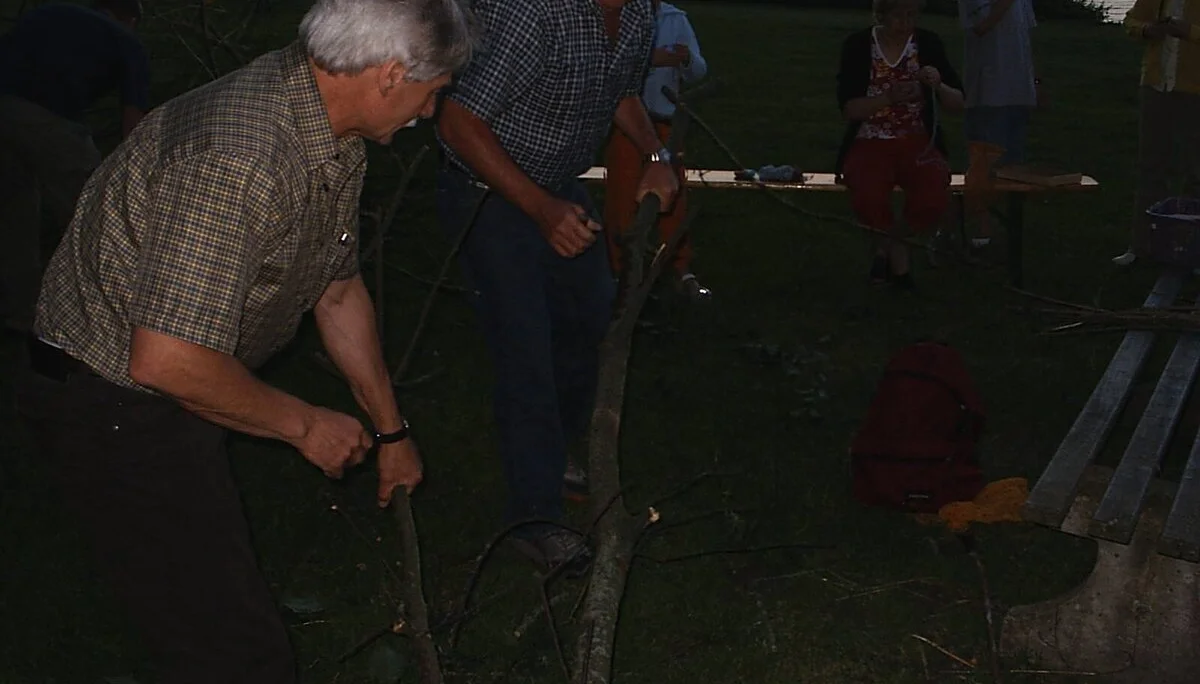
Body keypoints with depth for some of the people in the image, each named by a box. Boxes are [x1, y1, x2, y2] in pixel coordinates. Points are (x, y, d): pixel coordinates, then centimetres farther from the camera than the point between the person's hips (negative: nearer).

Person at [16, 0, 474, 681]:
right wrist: (305, 425, -18)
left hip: (176, 388, 10)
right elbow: (166, 360, -34)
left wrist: (391, 429, 22)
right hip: (113, 401, -10)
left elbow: (339, 290, 14)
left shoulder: (336, 139, 1)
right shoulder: (240, 161, -33)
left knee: (223, 578, 24)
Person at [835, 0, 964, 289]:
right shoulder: (857, 46, -2)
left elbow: (958, 104, 4)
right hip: (869, 144, -1)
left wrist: (938, 86, -17)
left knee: (933, 198, -30)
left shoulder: (929, 43, 2)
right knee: (868, 197, -34)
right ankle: (893, 248, 1)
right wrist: (889, 97, -22)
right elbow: (848, 108, -8)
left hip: (918, 143, 1)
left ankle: (887, 245, 3)